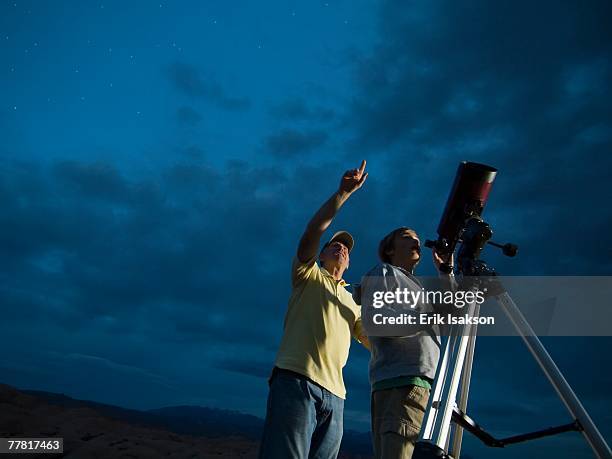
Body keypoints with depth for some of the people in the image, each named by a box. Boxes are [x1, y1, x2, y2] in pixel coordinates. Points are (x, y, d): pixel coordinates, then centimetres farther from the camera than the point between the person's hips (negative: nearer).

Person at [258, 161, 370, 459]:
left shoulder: (353, 304, 31)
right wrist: (343, 192, -6)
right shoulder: (308, 276, 17)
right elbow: (313, 232, 0)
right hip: (295, 381, -5)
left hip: (334, 395, 6)